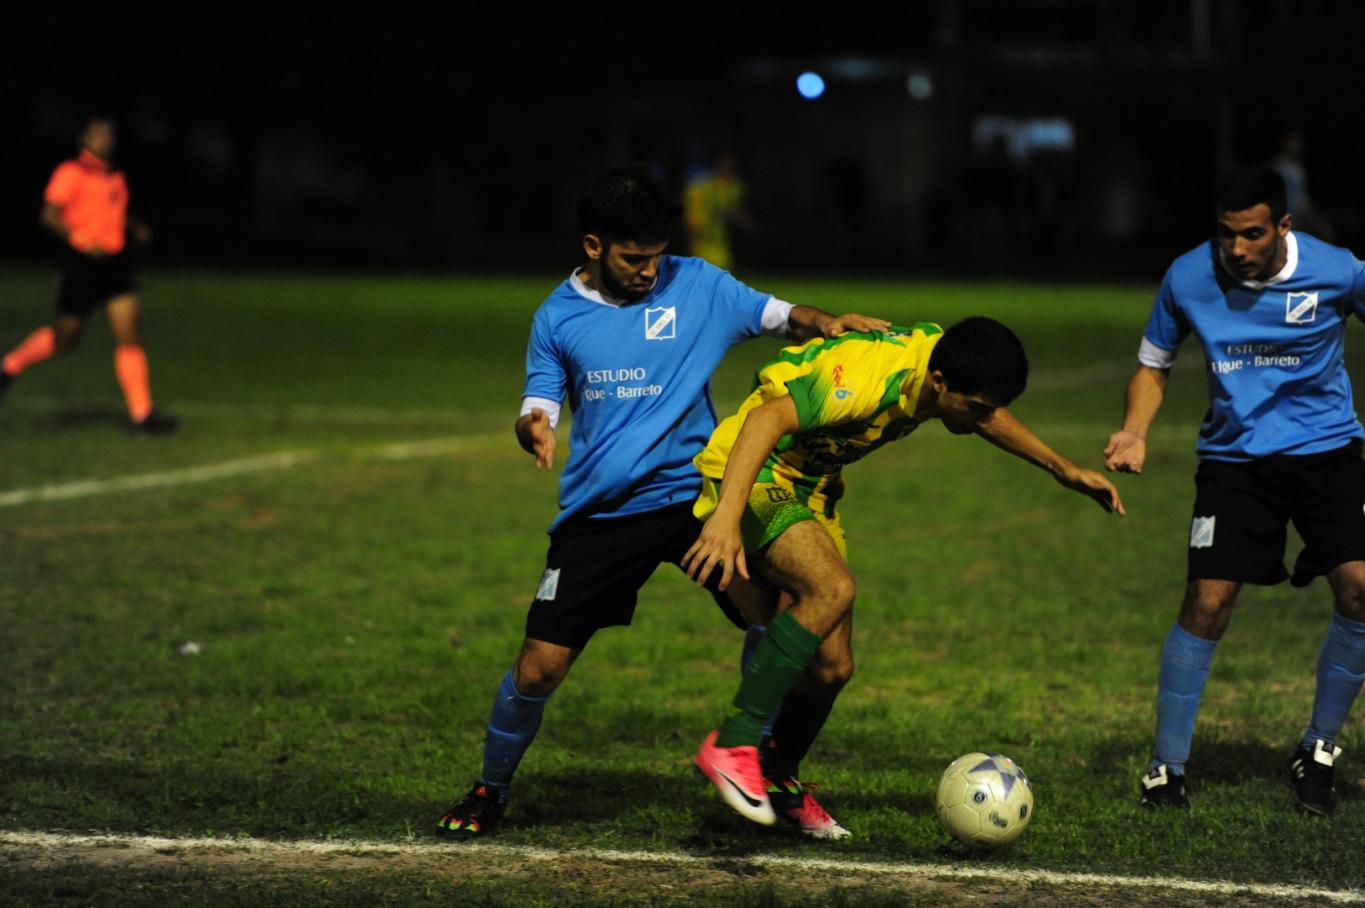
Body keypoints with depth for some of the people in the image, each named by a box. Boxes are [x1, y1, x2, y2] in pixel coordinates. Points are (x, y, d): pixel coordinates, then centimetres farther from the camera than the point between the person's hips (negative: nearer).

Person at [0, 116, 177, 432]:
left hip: (114, 261, 6)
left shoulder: (115, 177, 14)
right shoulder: (72, 173, -9)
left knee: (130, 334, -4)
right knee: (66, 338, 5)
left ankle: (142, 413, -6)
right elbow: (50, 215, -14)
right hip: (82, 263, -6)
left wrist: (135, 228, 11)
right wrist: (81, 241, -25)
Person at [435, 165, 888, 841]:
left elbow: (779, 316, 9)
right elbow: (536, 407, 3)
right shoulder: (558, 317, 2)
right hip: (599, 510, 0)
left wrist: (826, 324, -13)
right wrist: (533, 430, -21)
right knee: (539, 667, -5)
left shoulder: (697, 285, 1)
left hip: (693, 494, 0)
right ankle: (490, 790, 21)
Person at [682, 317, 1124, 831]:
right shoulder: (868, 378, -32)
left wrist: (1062, 469, 18)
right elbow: (766, 418, -42)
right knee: (832, 589, -34)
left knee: (831, 667, 4)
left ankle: (777, 784, 27)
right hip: (748, 479, -9)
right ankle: (732, 745, -29)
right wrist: (726, 517, -53)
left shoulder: (945, 355, -5)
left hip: (807, 489, 9)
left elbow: (986, 414, 19)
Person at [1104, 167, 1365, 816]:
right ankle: (1166, 765, 3)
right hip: (1234, 457, 0)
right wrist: (1135, 433, -10)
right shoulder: (1188, 278, -9)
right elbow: (1154, 364, 7)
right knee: (1206, 603, -11)